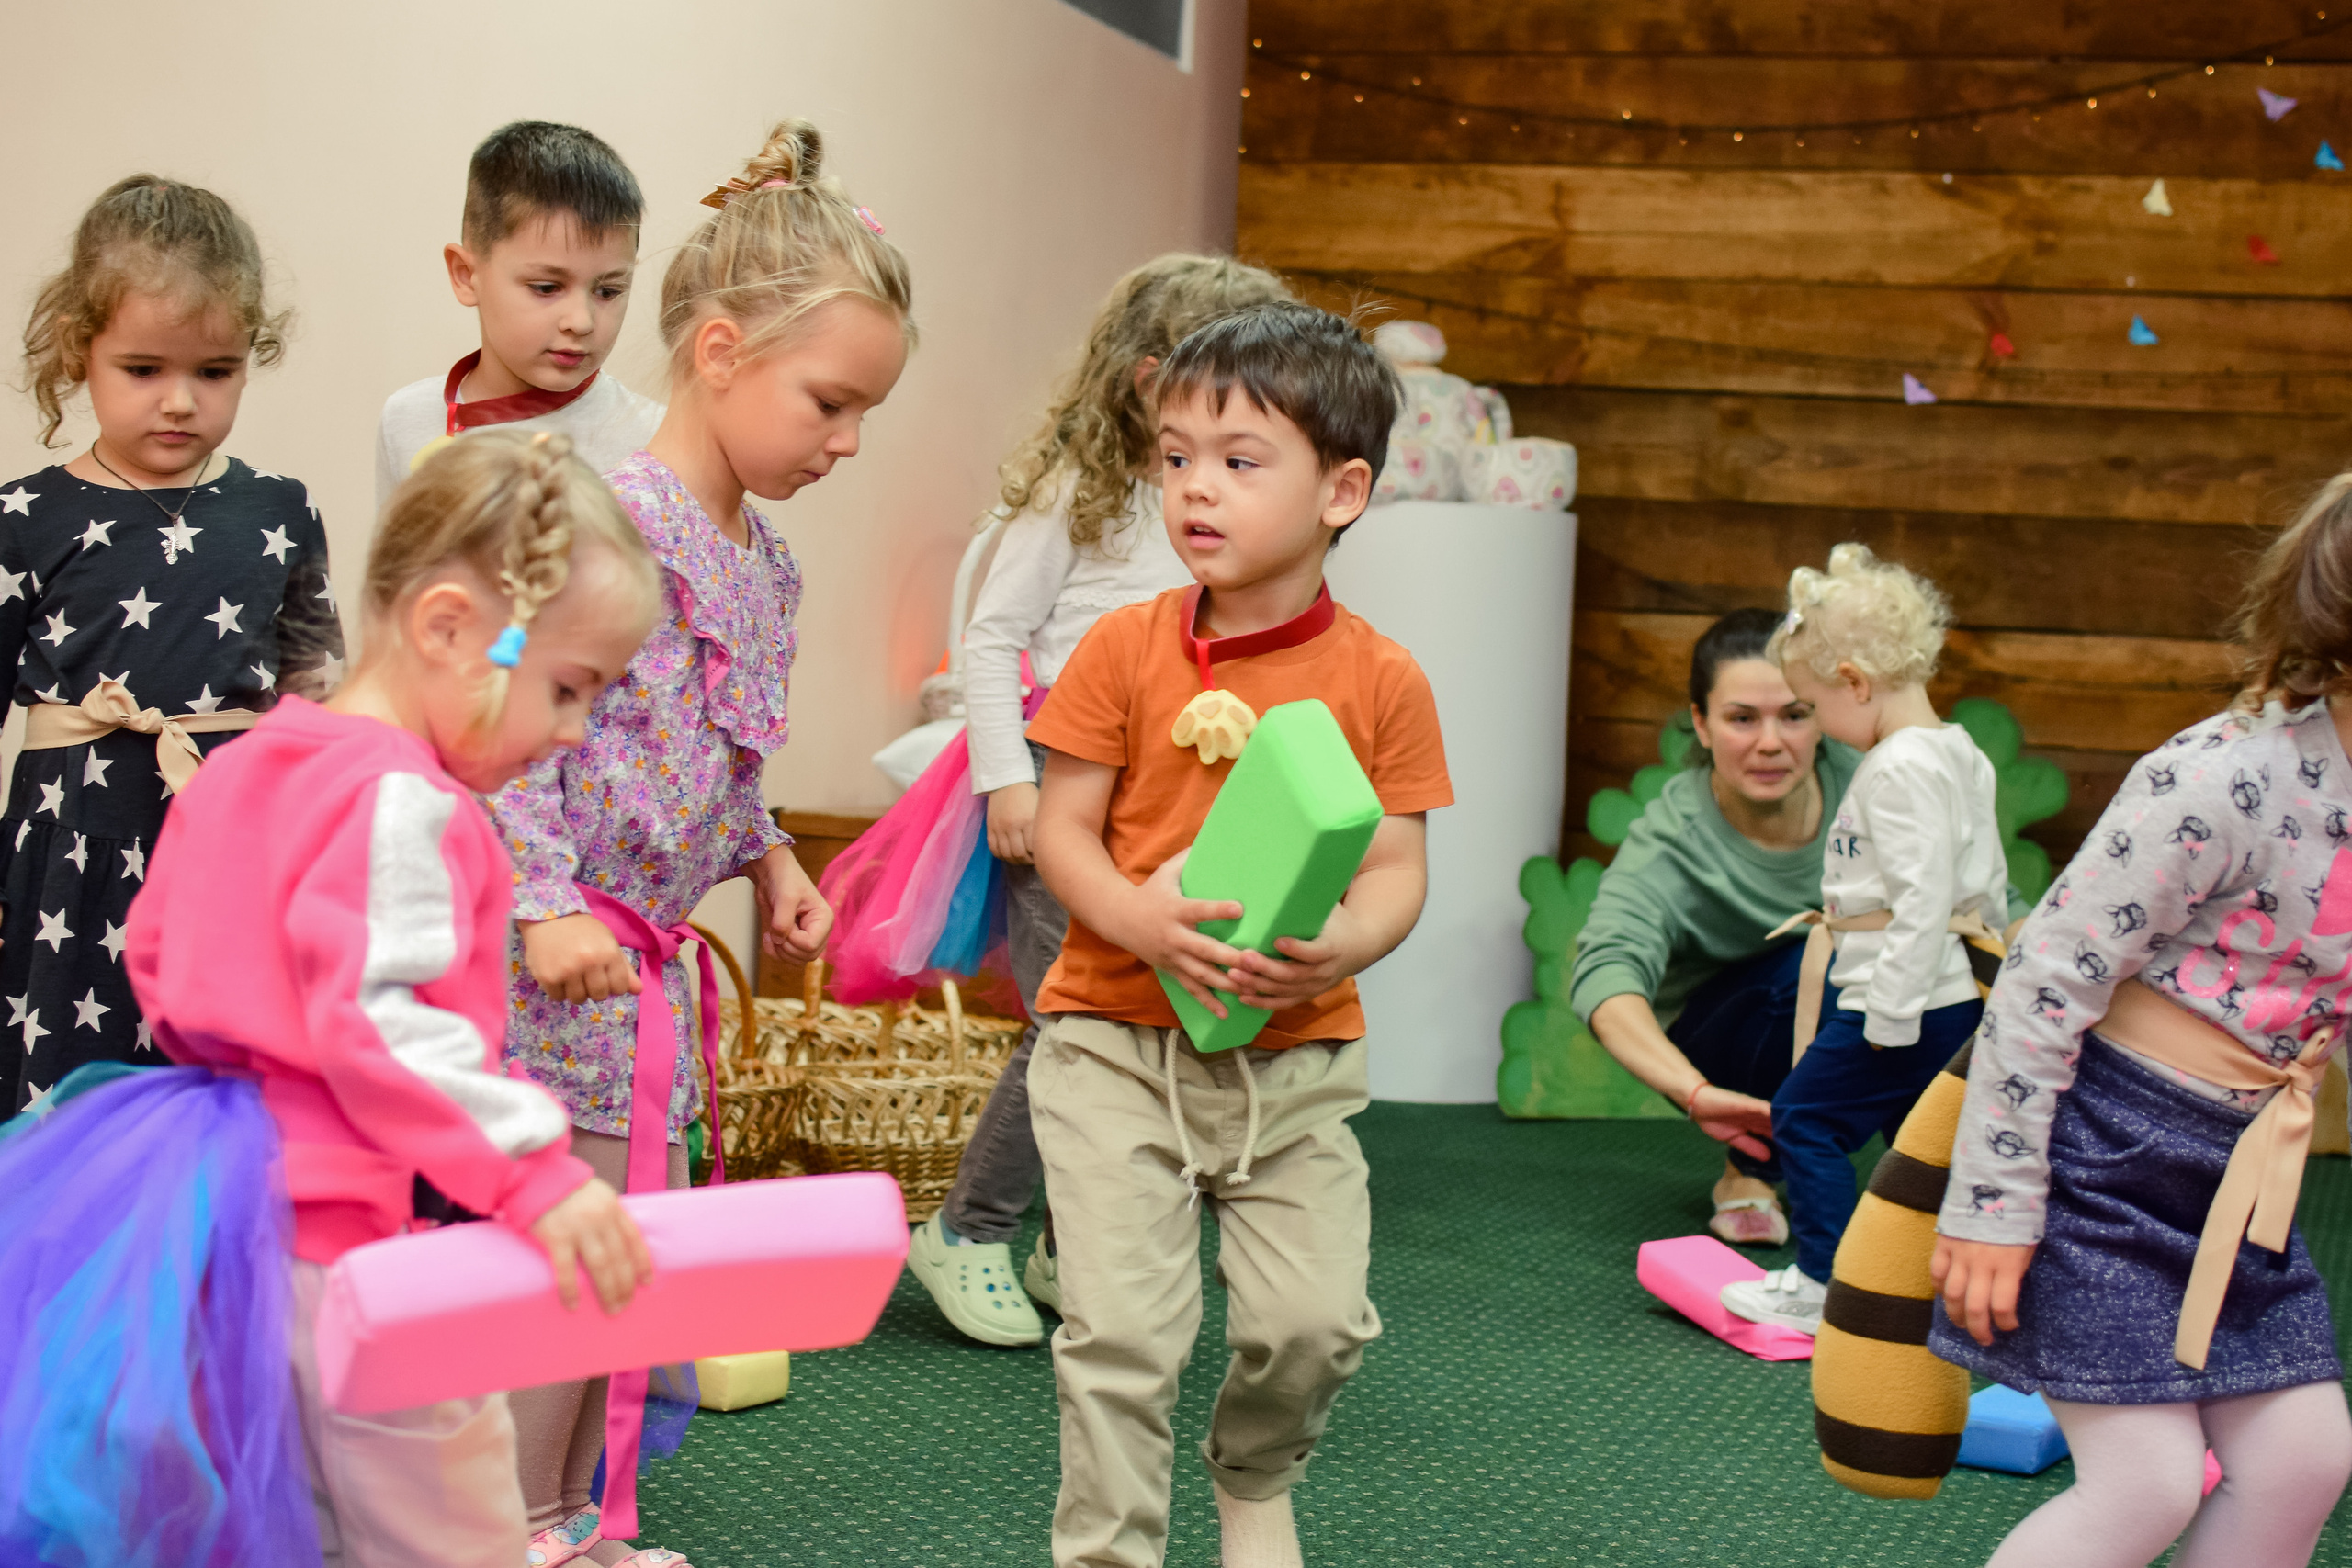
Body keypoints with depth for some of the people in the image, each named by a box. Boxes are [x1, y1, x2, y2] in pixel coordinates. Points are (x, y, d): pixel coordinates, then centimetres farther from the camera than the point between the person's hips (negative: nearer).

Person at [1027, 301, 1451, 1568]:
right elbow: (1061, 831, -2)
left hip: (1296, 1055, 1)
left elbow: (1396, 869, -1)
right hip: (1115, 1042, -1)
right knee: (1120, 1328, -7)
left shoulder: (1379, 680, -2)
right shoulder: (1124, 650, -2)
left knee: (1314, 1319, 0)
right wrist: (1144, 923, -21)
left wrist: (1339, 949, -23)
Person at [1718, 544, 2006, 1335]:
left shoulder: (1902, 769, -20)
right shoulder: (1960, 755, 12)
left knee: (1806, 1116, 0)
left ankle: (1823, 1285, 5)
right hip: (1958, 998, 10)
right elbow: (1989, 884, 18)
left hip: (1913, 998, -10)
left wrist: (1891, 1014, -23)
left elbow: (1924, 899, -26)